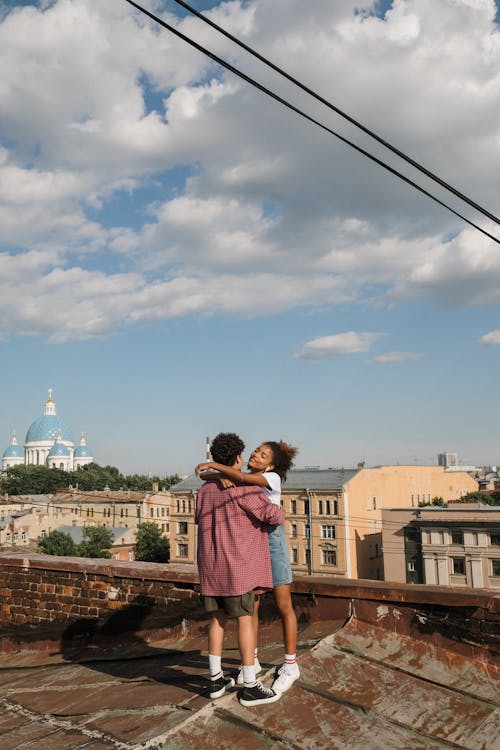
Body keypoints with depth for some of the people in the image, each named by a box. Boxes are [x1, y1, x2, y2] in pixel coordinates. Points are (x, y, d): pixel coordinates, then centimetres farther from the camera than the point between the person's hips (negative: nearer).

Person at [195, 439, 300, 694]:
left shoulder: (272, 478, -14)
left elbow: (241, 476, -28)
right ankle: (252, 661, 26)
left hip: (272, 541, -6)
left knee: (284, 606, 3)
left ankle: (290, 665, 14)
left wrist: (212, 465, -22)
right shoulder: (242, 481, 8)